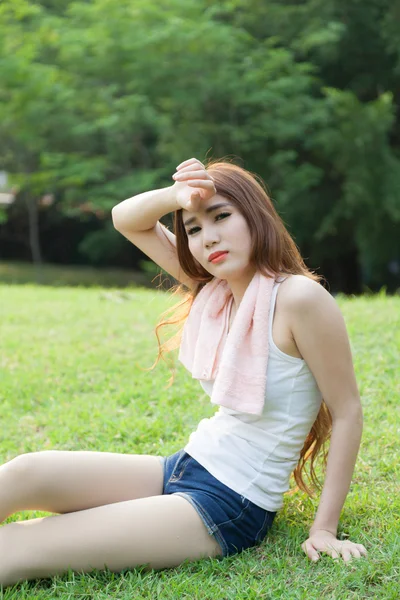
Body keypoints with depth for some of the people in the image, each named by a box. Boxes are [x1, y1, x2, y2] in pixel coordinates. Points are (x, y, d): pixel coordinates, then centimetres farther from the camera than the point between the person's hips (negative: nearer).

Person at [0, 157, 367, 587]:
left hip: (230, 507, -7)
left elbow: (348, 412, -13)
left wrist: (325, 529, -11)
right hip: (183, 468, 7)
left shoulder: (299, 297, -18)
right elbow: (125, 219, 7)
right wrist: (176, 196, -14)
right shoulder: (214, 289, 3)